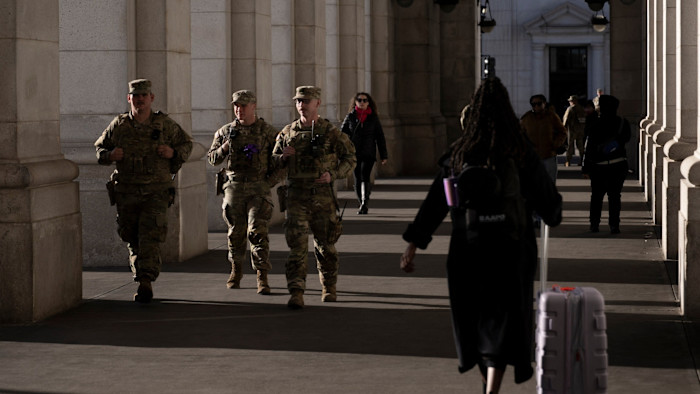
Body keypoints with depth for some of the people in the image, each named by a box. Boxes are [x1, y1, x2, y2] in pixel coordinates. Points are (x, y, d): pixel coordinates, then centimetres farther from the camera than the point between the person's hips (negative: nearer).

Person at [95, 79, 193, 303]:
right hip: (127, 194, 2)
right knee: (132, 240, 10)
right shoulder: (119, 125, 3)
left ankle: (146, 282, -18)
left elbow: (186, 144, 14)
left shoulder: (165, 124, 1)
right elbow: (99, 148, 15)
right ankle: (142, 279, 26)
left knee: (150, 237, -15)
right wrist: (110, 155, -8)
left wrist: (173, 152, -8)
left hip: (156, 193, -2)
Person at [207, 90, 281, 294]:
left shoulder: (268, 132, 1)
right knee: (236, 232, 10)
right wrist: (224, 148, -9)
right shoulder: (226, 131, 8)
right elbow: (212, 158, 11)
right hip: (234, 187, 3)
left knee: (257, 232, -11)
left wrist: (270, 181, -6)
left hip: (258, 189, -3)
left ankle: (262, 278, -9)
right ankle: (236, 271, 30)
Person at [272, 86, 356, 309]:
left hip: (323, 196, -1)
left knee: (325, 244, 9)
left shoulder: (330, 132, 0)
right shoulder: (288, 133, 7)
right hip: (297, 196, 1)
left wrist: (333, 175, -11)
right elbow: (274, 161, 17)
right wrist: (283, 157, -6)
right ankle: (296, 293, -14)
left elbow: (350, 158, 5)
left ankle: (329, 288, 27)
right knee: (297, 244, -10)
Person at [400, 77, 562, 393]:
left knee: (474, 317, 20)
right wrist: (552, 213, 27)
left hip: (467, 246, 2)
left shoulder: (458, 154, -3)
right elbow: (547, 198, 3)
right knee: (503, 322, 0)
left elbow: (434, 202, -3)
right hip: (510, 248, -2)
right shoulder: (521, 154, -8)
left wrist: (413, 245, 0)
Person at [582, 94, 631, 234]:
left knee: (596, 196, 11)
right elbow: (627, 138, 16)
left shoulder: (594, 124, -8)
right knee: (614, 195, 4)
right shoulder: (623, 123, -2)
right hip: (618, 165, 1)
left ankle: (594, 224, 11)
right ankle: (614, 225, -2)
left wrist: (586, 167, -4)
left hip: (598, 165, -1)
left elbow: (589, 146, -8)